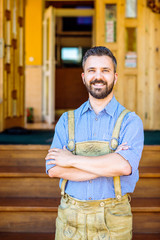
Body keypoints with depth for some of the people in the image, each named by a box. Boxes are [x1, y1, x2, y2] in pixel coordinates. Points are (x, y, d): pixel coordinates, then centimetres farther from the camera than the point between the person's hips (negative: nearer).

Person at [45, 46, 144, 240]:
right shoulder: (67, 121, 4)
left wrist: (72, 160, -14)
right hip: (70, 219, 2)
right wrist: (107, 165, -17)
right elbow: (54, 169, -8)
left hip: (113, 223, -2)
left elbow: (125, 166, -22)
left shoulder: (130, 122, -5)